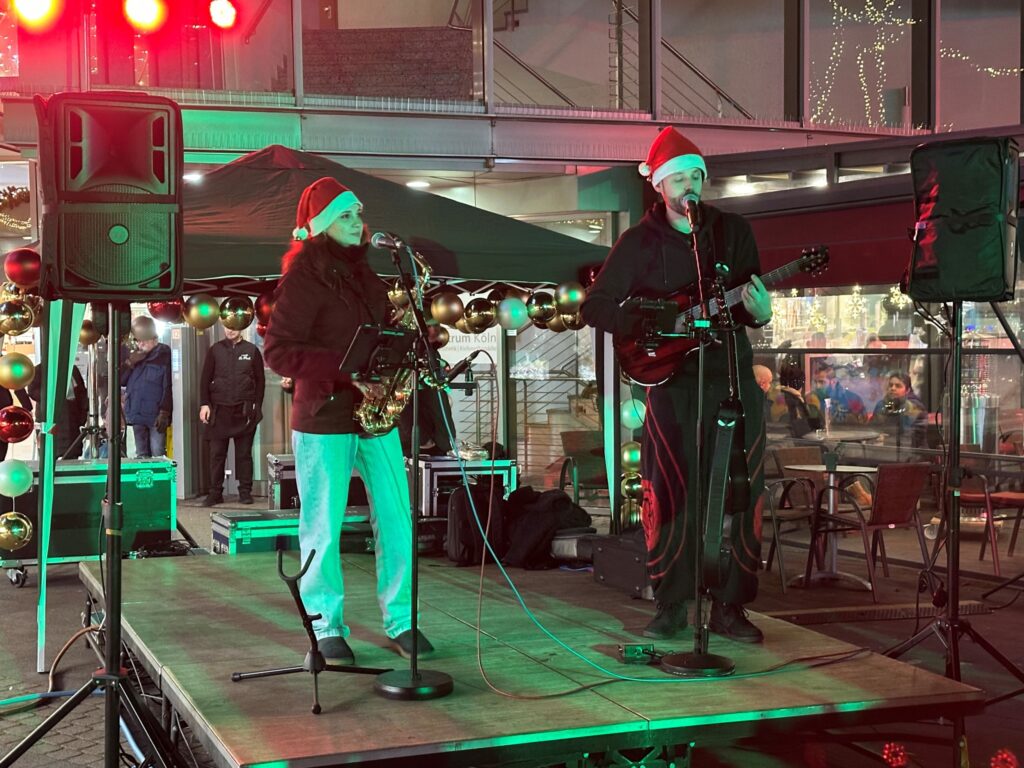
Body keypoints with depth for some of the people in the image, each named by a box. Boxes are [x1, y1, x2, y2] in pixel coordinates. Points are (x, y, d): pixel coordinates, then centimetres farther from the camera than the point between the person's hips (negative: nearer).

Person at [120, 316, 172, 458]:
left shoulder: (165, 355, -4)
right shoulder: (134, 356, 17)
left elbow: (168, 387, -10)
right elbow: (120, 380, 13)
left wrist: (164, 413, -17)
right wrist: (129, 362, -3)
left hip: (155, 415, -6)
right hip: (137, 414, 6)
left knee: (158, 455, -10)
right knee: (141, 455, 9)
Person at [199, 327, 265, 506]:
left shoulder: (251, 350, 5)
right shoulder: (215, 350, 7)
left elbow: (260, 380, 5)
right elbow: (205, 379, 6)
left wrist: (257, 406, -1)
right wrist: (204, 404, -3)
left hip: (244, 410, -1)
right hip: (219, 410, 1)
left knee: (244, 453, 4)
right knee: (216, 453, 2)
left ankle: (245, 491, 10)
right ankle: (215, 492, 7)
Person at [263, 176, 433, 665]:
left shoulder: (360, 268, 14)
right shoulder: (304, 274, -8)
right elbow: (278, 350, -14)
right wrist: (346, 371, -21)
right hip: (324, 417, -6)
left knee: (397, 520, 5)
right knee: (323, 528, 2)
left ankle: (401, 622, 15)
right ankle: (328, 628, 14)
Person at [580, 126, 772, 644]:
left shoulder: (733, 231, 8)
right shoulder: (639, 242, 2)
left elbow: (750, 302, 9)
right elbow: (595, 306, 0)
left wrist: (759, 312, -15)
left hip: (733, 378, 2)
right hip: (672, 382, -2)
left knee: (742, 492, -1)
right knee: (671, 494, -4)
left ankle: (730, 607, 7)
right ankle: (672, 606, 8)